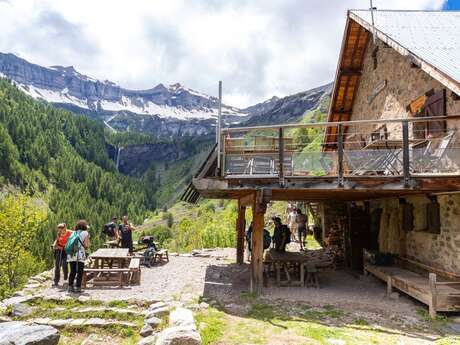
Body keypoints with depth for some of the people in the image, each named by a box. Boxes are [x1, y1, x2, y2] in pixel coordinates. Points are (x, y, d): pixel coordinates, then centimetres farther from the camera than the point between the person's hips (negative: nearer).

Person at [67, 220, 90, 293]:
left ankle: (70, 286, 15)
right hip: (80, 255, -5)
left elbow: (68, 245, 11)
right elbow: (86, 246, -5)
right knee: (80, 272, 3)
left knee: (72, 271, 14)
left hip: (71, 254, 5)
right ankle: (78, 287, 2)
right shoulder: (85, 233, 2)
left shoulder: (73, 233, 17)